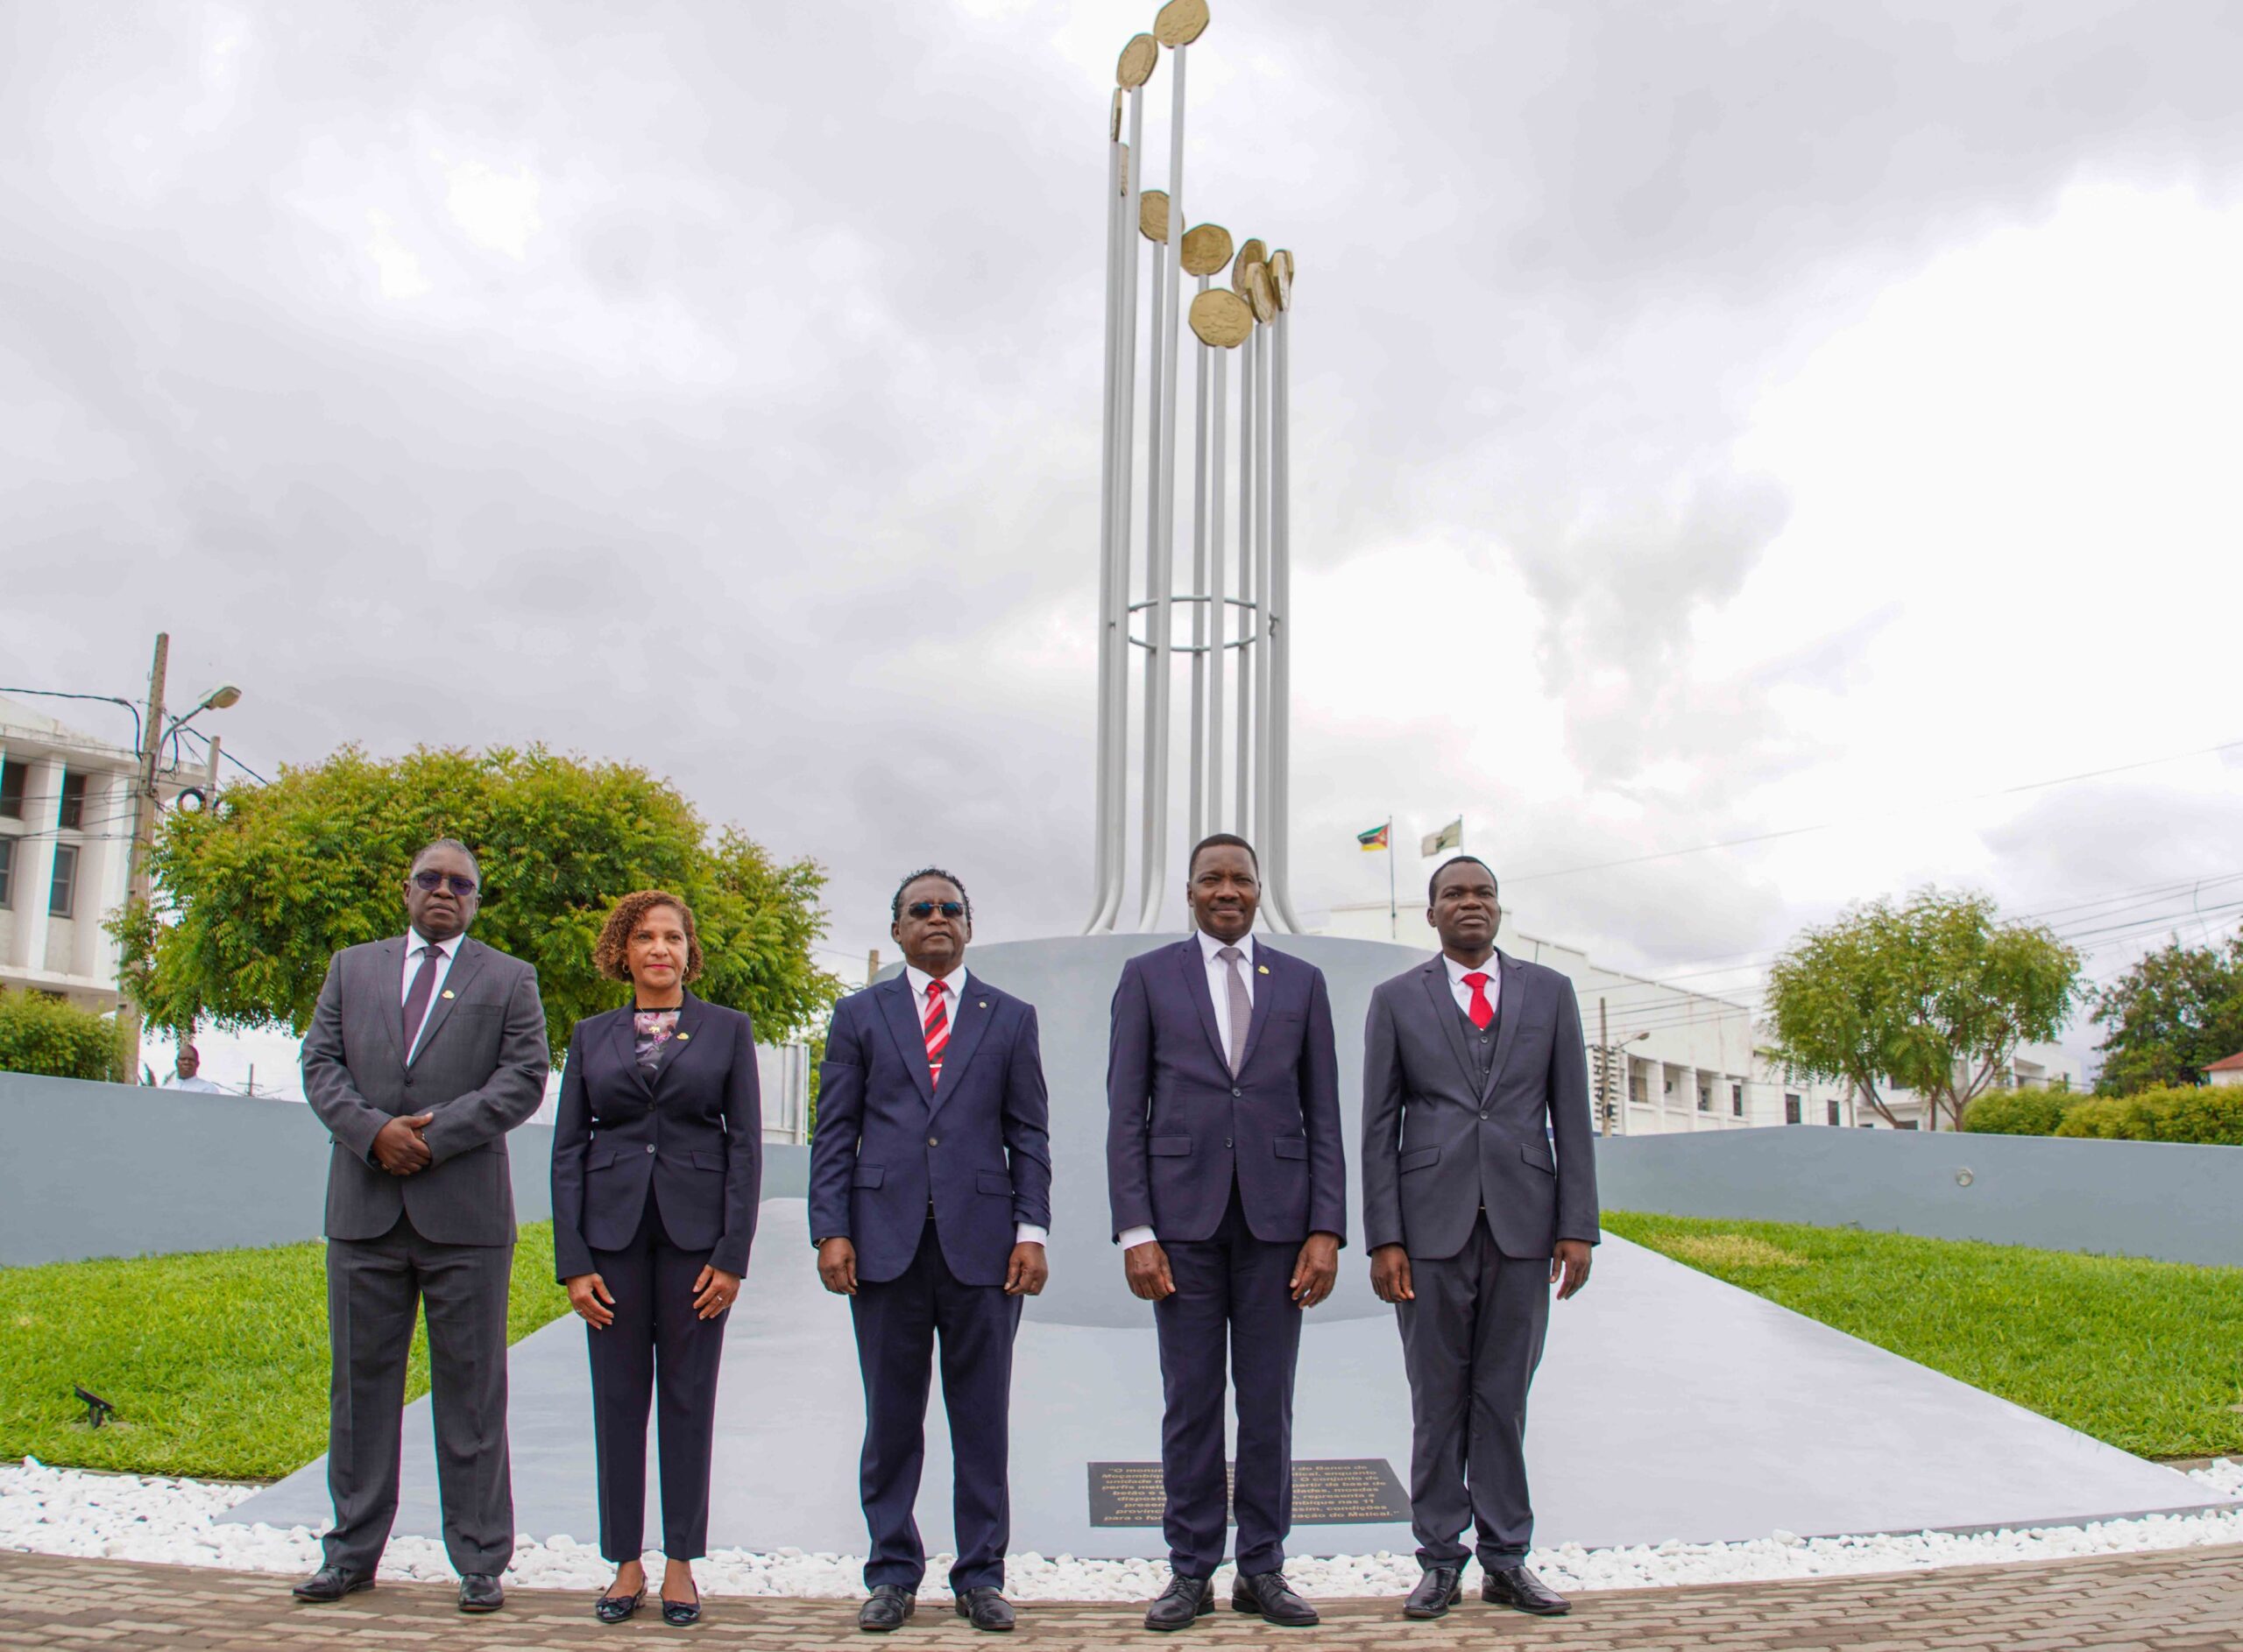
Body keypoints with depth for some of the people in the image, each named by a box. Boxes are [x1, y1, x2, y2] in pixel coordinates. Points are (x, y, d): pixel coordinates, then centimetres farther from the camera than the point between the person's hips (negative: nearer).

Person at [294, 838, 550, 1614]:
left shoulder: (509, 980, 8)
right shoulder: (352, 968, 16)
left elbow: (523, 1079, -2)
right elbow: (320, 1064, 7)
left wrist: (434, 1135, -13)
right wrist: (375, 1132, -11)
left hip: (463, 1210, -2)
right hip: (364, 1207, 3)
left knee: (471, 1389, 2)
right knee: (361, 1381, 9)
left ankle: (480, 1562, 9)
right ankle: (353, 1552, 21)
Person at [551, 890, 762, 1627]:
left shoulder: (727, 1029, 3)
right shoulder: (591, 1036, 7)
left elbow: (746, 1144, 0)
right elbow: (567, 1150, 5)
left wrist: (731, 1256, -7)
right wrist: (573, 1262, -3)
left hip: (694, 1233, -1)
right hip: (613, 1233, 1)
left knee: (688, 1398, 4)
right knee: (618, 1397, 6)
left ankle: (681, 1564, 16)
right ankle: (626, 1564, 17)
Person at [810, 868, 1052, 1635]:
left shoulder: (1010, 1018, 11)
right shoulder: (860, 1014, 10)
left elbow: (1029, 1135, 8)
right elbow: (834, 1134, 7)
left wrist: (1031, 1233, -2)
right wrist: (830, 1231, -3)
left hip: (981, 1242, 0)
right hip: (886, 1242, 0)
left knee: (982, 1419, 5)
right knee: (890, 1418, 6)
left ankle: (980, 1577, 16)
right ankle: (892, 1574, 19)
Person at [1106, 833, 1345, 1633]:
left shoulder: (1301, 982, 9)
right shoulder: (1147, 976, 5)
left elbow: (1324, 1116, 7)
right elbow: (1125, 1112, 1)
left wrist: (1327, 1229, -2)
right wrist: (1135, 1231, -6)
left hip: (1276, 1220, 1)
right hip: (1183, 1218, -1)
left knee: (1269, 1403, 7)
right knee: (1190, 1402, 5)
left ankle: (1262, 1569, 18)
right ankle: (1191, 1570, 17)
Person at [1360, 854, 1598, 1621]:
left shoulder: (1549, 991, 9)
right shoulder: (1397, 999, 6)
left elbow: (1571, 1117, 7)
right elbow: (1379, 1127, 3)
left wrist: (1577, 1227, 0)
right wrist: (1382, 1237, -4)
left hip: (1522, 1221, 1)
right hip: (1432, 1221, -1)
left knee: (1505, 1394, 7)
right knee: (1437, 1398, 5)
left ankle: (1506, 1559, 17)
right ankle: (1440, 1560, 15)